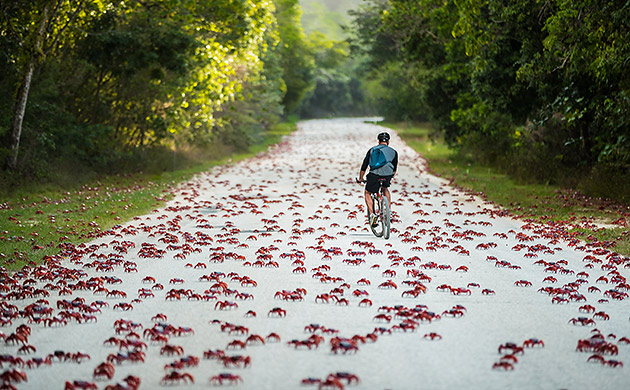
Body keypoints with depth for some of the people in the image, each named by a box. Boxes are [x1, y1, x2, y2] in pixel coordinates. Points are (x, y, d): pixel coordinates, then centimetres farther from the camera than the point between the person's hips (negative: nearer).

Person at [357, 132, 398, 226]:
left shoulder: (372, 150, 19)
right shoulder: (393, 152, 21)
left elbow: (364, 167, 20)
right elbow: (394, 168, 30)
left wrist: (360, 178, 33)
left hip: (374, 174, -2)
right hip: (387, 175, 2)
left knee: (367, 193, 20)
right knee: (385, 189, 33)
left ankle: (372, 214, 1)